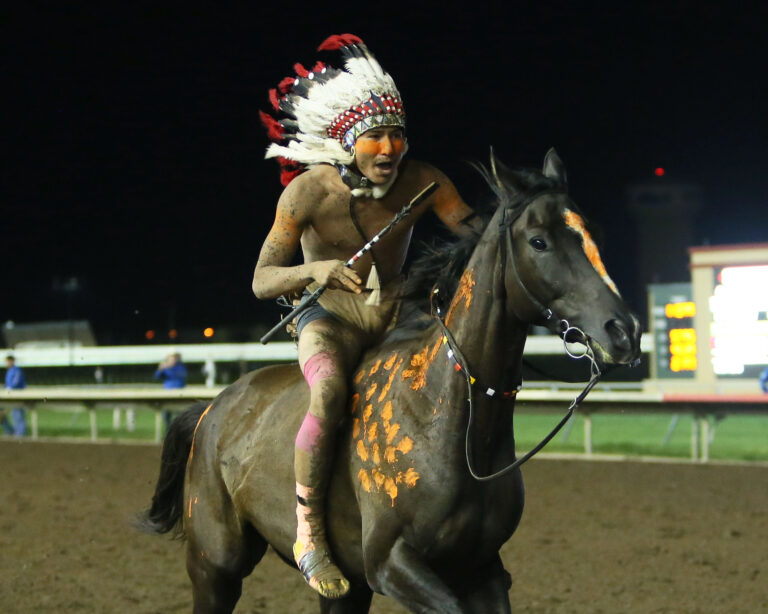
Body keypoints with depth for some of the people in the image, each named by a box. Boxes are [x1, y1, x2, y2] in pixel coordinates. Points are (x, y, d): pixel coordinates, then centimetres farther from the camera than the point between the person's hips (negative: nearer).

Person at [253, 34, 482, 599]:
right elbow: (261, 281, -16)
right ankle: (309, 533, -24)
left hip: (394, 316, 4)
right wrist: (318, 270, -36)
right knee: (331, 396, -36)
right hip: (328, 318, -4)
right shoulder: (309, 192, -18)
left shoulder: (422, 182, -10)